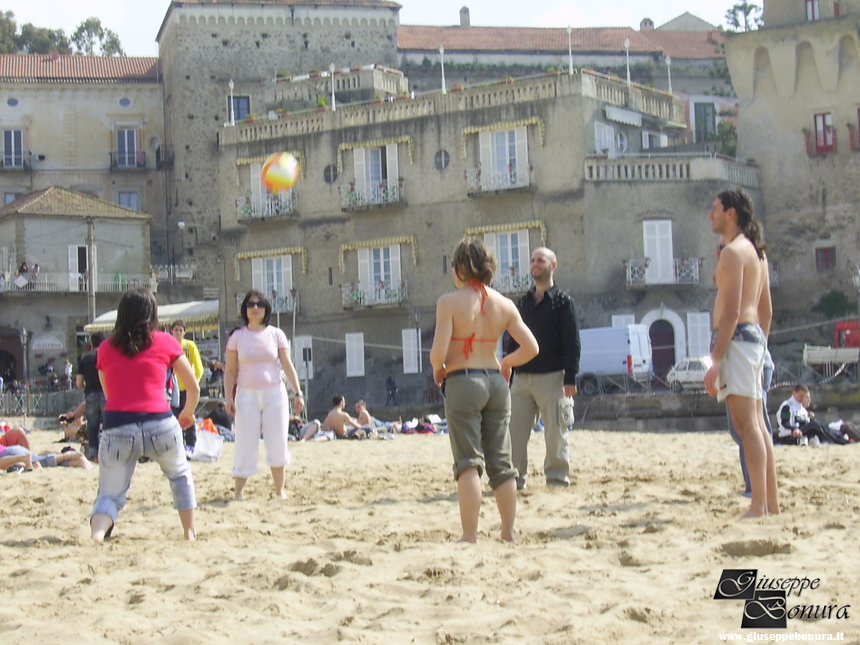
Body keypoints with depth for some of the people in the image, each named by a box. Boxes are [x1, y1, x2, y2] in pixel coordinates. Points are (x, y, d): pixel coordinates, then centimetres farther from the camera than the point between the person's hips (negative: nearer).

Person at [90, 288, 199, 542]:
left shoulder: (105, 348, 12)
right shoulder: (164, 342, 7)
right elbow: (194, 388, 14)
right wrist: (187, 414, 34)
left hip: (117, 428, 1)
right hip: (160, 425, 0)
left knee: (110, 493, 11)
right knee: (180, 474, 29)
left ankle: (98, 530, -17)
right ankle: (190, 531, 29)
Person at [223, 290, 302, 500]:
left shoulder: (276, 334, 4)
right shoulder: (237, 337, 3)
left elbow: (287, 365, 4)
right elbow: (230, 370, 4)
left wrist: (297, 392, -3)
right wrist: (228, 398, -5)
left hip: (275, 394, 1)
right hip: (247, 395, -1)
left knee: (277, 444, 1)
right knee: (246, 444, -3)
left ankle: (280, 490, 14)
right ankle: (238, 491, 6)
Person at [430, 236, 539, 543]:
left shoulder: (450, 302, -8)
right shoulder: (504, 304, 5)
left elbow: (438, 352, -15)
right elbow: (531, 348, 2)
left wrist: (438, 369, 6)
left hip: (463, 382, -5)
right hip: (496, 382, 5)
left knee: (469, 463, -3)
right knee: (500, 461, 12)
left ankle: (469, 536, -5)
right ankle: (509, 531, 16)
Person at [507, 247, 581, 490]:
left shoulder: (562, 301, 0)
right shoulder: (523, 303, 17)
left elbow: (572, 343, -6)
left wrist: (570, 378, -14)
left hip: (551, 376, -5)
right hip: (522, 377, 5)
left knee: (555, 431, 0)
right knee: (515, 429, 1)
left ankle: (557, 477, 8)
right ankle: (515, 476, 7)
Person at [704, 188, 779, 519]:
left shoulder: (734, 252, -12)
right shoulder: (756, 251, 19)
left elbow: (732, 311, -19)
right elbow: (766, 310, 21)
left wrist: (716, 360, -21)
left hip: (737, 337, -10)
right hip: (755, 336, 10)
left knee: (746, 424, -12)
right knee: (757, 424, 11)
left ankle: (758, 506, -16)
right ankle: (772, 503, 13)